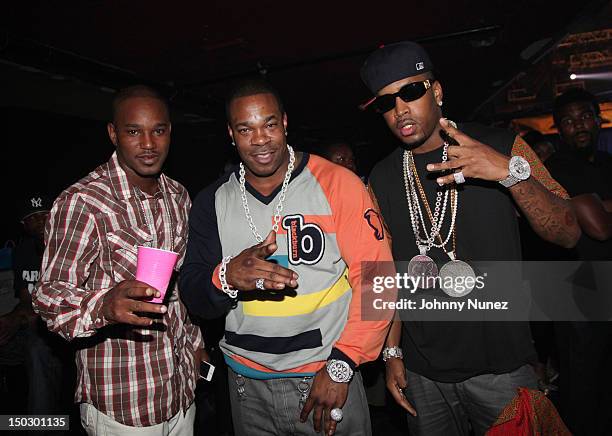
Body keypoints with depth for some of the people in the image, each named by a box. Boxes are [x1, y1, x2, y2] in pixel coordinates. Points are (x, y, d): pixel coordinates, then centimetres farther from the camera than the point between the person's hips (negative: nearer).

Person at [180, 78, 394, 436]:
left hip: (328, 378, -3)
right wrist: (227, 278, -23)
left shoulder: (337, 183, -10)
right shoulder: (212, 202, 0)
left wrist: (341, 366, -15)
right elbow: (194, 297, -1)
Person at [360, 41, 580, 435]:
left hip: (500, 364, -2)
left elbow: (568, 234, -12)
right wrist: (392, 352, 3)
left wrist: (511, 172, -27)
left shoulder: (502, 147, -6)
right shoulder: (382, 179, 0)